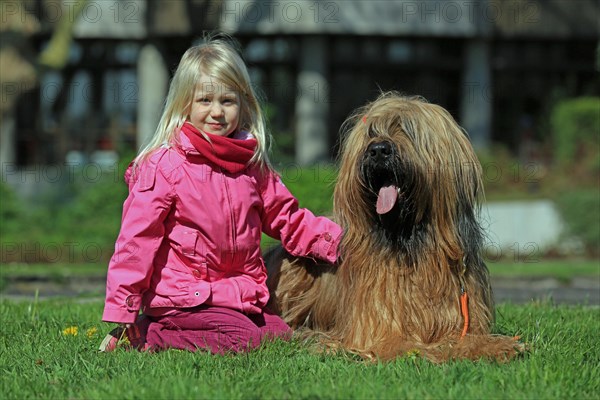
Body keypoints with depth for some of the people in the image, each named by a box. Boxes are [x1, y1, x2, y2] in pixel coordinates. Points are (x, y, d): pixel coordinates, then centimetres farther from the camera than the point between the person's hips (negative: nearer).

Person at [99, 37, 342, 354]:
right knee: (243, 340, -22)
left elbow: (288, 220, 18)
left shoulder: (252, 164, 8)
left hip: (239, 297, 7)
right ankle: (149, 334, -6)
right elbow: (136, 240, -11)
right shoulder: (164, 165, -11)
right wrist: (120, 314, -14)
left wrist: (341, 241, 3)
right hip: (182, 296, -7)